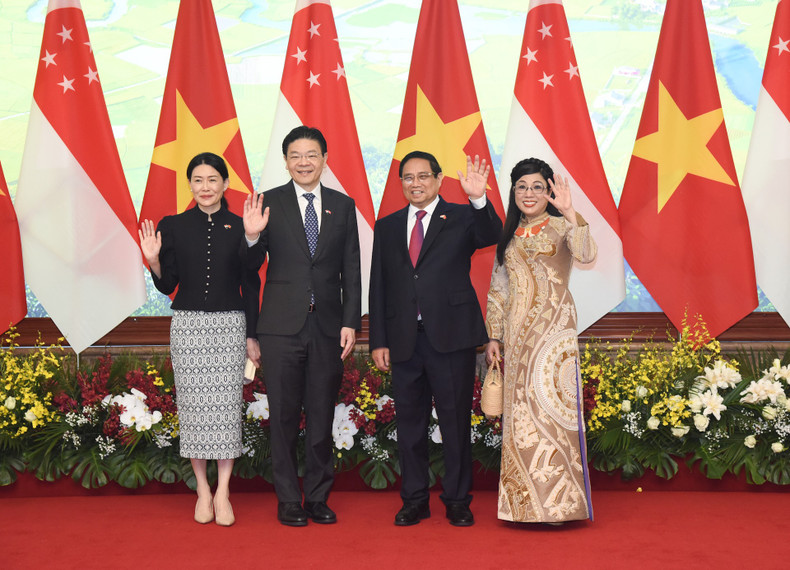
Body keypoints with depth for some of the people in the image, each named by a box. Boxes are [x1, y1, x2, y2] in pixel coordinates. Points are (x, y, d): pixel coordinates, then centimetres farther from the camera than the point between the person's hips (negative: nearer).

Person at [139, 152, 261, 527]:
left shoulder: (240, 227, 2)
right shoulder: (173, 226, 3)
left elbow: (250, 285, 4)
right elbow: (167, 286, 6)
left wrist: (252, 336, 2)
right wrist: (154, 261, -14)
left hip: (230, 324, -1)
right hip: (187, 324, 1)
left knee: (227, 405, -3)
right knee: (193, 406, 3)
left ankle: (223, 492, 7)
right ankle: (202, 490, 16)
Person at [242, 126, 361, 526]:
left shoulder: (343, 205, 8)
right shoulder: (269, 203, 1)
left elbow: (351, 271, 8)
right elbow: (253, 265, -1)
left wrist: (351, 323, 1)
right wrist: (252, 237, -22)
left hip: (328, 326, 2)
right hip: (283, 326, -2)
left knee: (322, 416, 9)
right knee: (284, 417, 4)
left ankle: (318, 498, 21)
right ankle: (288, 501, 16)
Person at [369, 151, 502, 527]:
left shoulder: (462, 218, 4)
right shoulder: (387, 227, 13)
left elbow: (491, 236, -18)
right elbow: (378, 287, 12)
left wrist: (479, 199, -36)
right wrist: (379, 340, 5)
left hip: (451, 337, -3)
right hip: (404, 340, 3)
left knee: (456, 421, 3)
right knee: (409, 422, 10)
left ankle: (457, 500, 17)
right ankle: (415, 500, 22)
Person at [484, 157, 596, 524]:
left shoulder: (561, 226, 0)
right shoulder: (508, 236, 15)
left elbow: (586, 255, -21)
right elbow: (498, 290, 16)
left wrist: (569, 212, -30)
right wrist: (493, 337, 11)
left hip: (553, 328, -5)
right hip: (518, 332, 5)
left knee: (552, 407, -7)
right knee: (521, 413, 5)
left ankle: (557, 503, 1)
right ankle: (526, 504, 13)